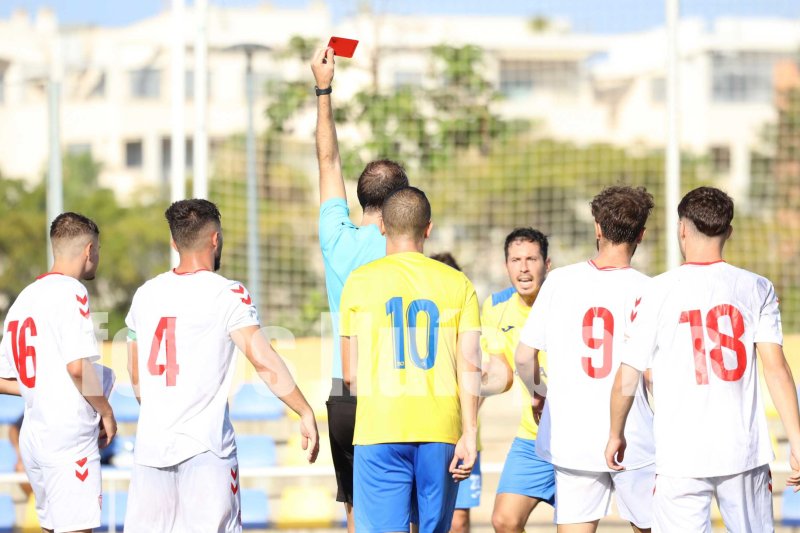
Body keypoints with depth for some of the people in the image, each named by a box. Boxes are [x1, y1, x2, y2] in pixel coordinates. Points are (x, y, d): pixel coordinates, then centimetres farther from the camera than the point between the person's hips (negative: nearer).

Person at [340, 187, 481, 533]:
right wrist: (469, 433, -2)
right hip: (441, 430, 2)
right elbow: (470, 366, -1)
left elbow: (350, 374, 10)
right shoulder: (458, 284, 7)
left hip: (379, 429, -2)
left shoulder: (359, 282, 5)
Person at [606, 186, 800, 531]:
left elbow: (627, 376, -1)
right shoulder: (757, 289, 2)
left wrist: (616, 434, 15)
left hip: (682, 457, -2)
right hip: (746, 452, 2)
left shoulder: (660, 291, -3)